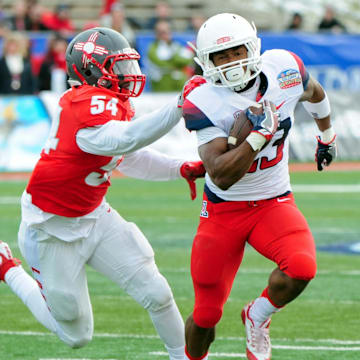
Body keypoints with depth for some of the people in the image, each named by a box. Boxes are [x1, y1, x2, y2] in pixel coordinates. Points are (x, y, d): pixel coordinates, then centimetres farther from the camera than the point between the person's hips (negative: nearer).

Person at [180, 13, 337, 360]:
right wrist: (259, 135, -34)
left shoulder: (283, 68, -11)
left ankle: (257, 317, 2)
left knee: (301, 267, -29)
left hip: (274, 203, 2)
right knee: (206, 314, 3)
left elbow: (313, 93, 16)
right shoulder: (204, 103, -20)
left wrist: (326, 135, 31)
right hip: (223, 210, -2)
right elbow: (221, 176, -28)